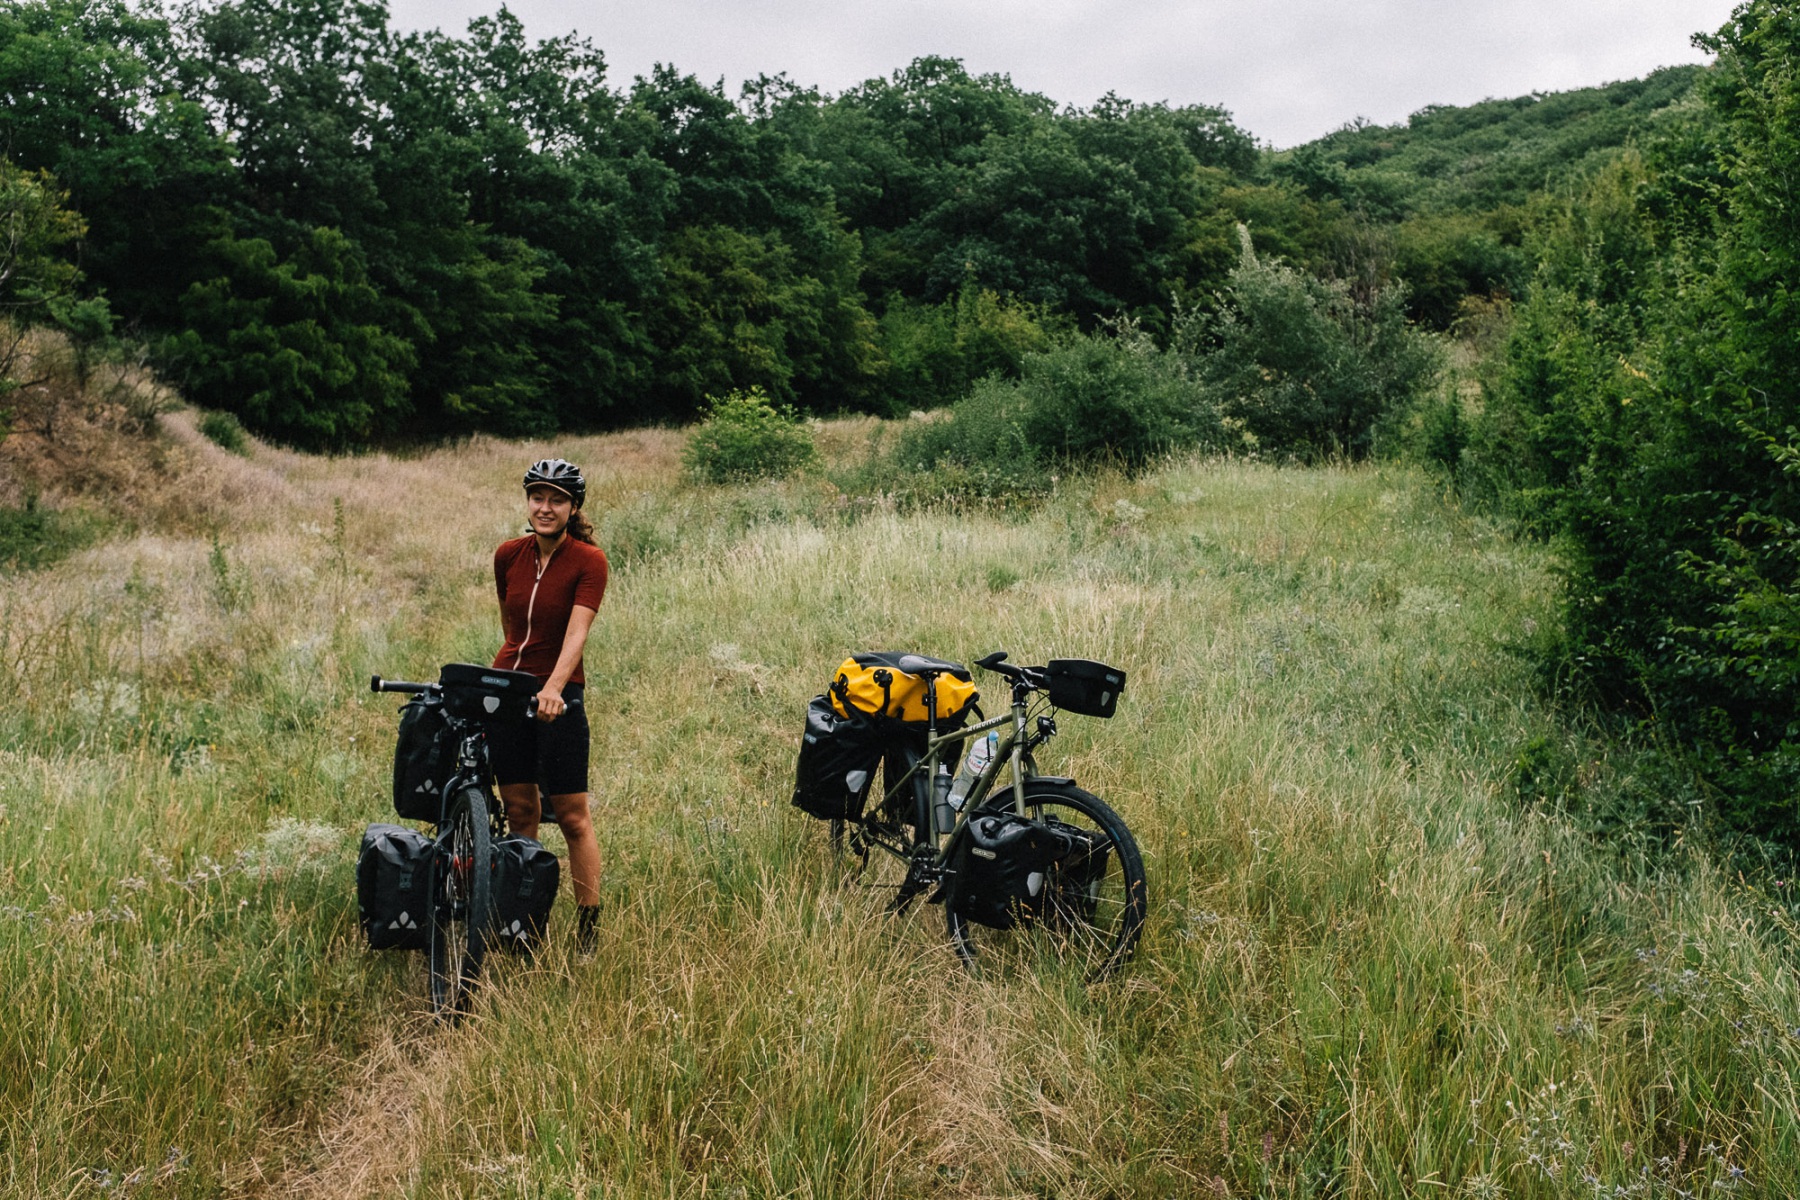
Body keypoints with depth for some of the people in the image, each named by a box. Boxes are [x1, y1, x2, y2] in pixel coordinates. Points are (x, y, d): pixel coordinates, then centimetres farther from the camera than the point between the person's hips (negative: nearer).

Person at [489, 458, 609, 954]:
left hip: (558, 695, -4)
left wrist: (552, 688, -36)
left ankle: (589, 929, 6)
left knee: (572, 815, -1)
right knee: (519, 809, 9)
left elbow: (577, 632, -23)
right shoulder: (508, 555, 3)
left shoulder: (588, 560, -11)